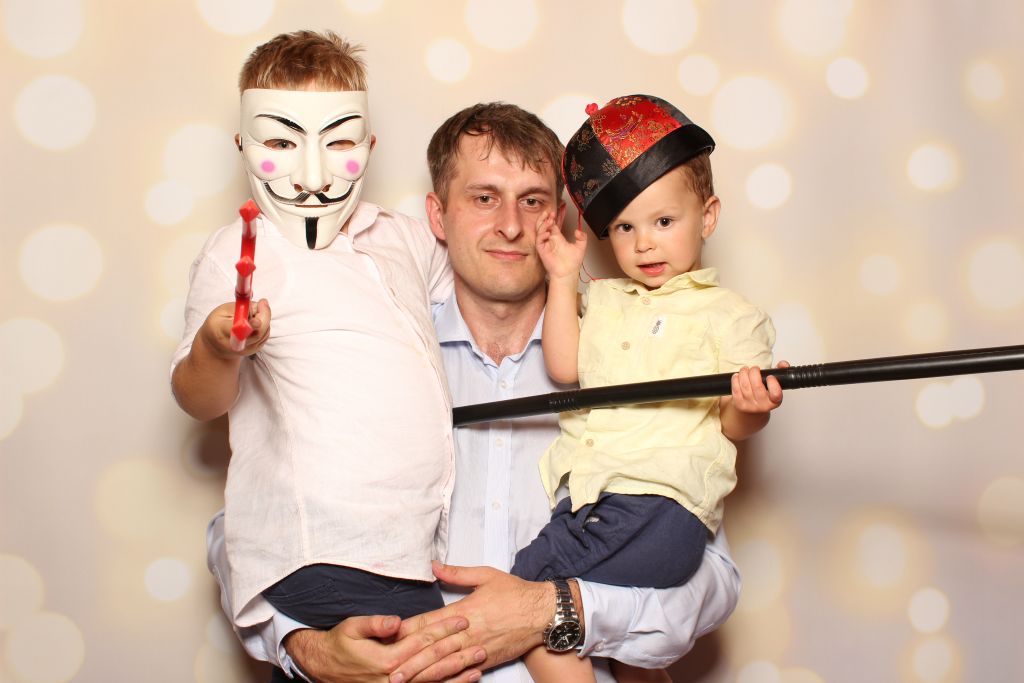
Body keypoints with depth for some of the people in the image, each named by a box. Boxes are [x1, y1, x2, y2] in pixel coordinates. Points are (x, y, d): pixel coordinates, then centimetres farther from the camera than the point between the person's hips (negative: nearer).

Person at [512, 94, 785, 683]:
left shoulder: (730, 315, 5)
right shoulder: (603, 301, 21)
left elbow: (735, 426, 3)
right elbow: (564, 368, 7)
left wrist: (751, 407, -20)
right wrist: (564, 278, 9)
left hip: (663, 506, -6)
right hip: (585, 500, 6)